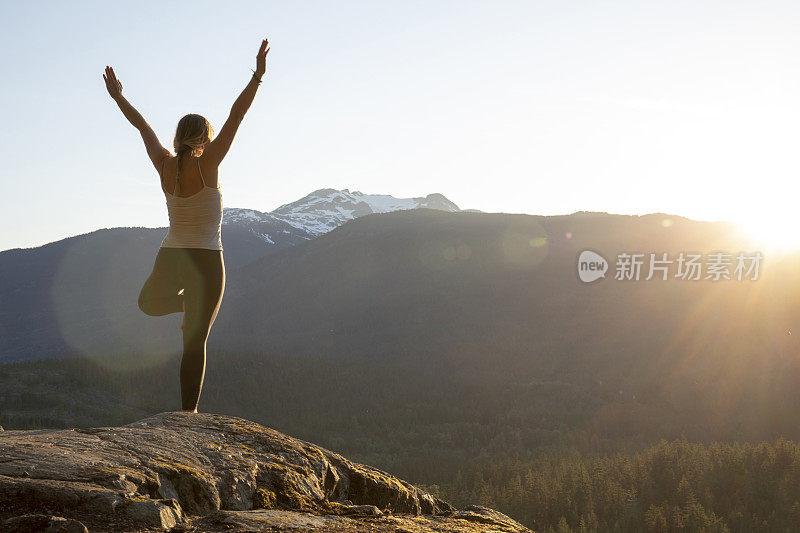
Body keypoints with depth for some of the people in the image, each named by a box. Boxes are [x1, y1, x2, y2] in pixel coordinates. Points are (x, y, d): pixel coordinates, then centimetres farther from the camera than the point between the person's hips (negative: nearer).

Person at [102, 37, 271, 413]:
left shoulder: (165, 165, 1)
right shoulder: (206, 165, -11)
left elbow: (142, 125, 15)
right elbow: (236, 116, -13)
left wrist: (117, 97, 27)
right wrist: (258, 76, -12)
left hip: (169, 257, 4)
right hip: (205, 261, -4)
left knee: (149, 303, 41)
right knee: (195, 342, 0)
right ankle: (188, 413, -1)